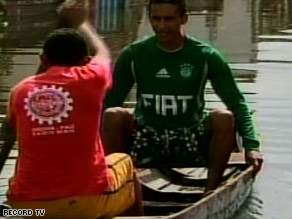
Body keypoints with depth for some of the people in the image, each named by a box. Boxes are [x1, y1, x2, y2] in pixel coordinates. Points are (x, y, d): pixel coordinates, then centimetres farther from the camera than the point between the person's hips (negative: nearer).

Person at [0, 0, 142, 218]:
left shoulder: (21, 90, 4)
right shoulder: (90, 78, -3)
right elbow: (103, 53, 22)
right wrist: (80, 22, 38)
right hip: (88, 200, -2)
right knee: (124, 162, 29)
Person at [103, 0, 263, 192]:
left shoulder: (206, 57, -2)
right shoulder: (133, 55, 0)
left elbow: (237, 104, -5)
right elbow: (109, 103, 0)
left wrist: (251, 145, -20)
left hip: (191, 141, 0)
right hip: (146, 141, 0)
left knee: (224, 117, -28)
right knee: (113, 115, -27)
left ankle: (211, 192, -16)